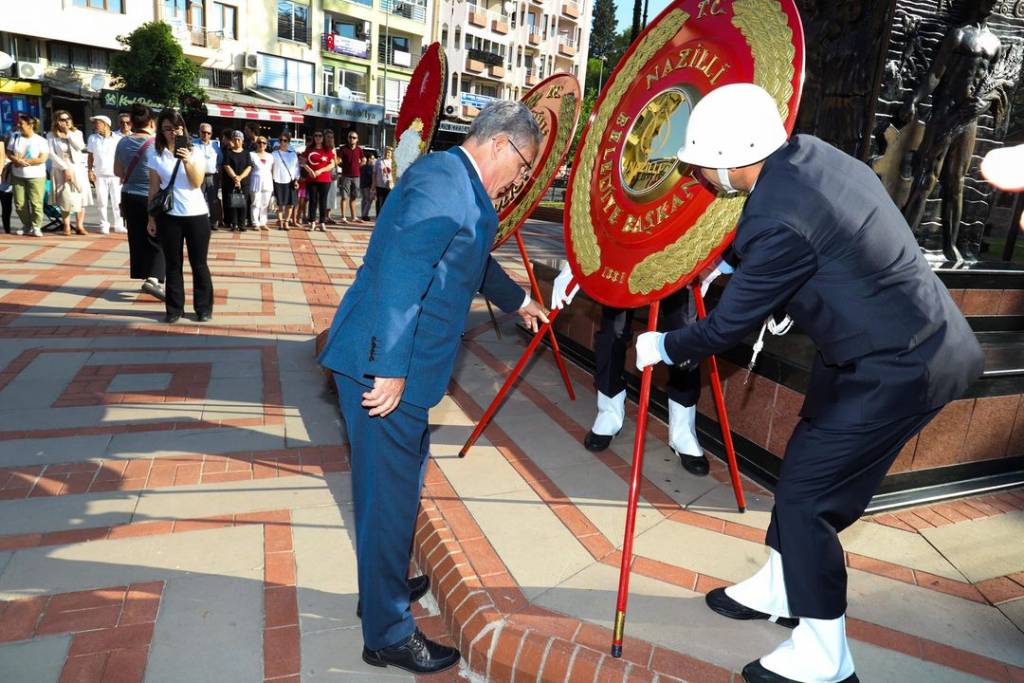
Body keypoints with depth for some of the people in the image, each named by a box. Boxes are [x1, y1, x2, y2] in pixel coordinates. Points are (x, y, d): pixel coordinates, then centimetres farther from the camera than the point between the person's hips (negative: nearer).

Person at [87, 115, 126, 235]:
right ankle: (104, 225, 10)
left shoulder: (117, 139, 1)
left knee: (117, 201, 1)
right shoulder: (93, 138, 9)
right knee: (102, 201, 3)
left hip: (115, 175, -2)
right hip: (99, 175, 2)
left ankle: (119, 225, 8)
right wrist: (90, 171, 1)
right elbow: (90, 156, 11)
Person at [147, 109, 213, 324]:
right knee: (173, 264, 6)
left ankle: (203, 307, 12)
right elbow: (154, 189, 4)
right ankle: (174, 308, 13)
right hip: (168, 216, 1)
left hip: (196, 215, 0)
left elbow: (197, 183, -7)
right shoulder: (156, 156, 3)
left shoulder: (195, 153, 3)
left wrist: (187, 161, -22)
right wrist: (151, 218, 1)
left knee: (199, 263, 4)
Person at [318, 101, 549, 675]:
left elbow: (474, 260, 32)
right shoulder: (443, 182, -17)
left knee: (398, 484, 22)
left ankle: (385, 585, 43)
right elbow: (400, 272, -28)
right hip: (383, 367, -10)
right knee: (391, 492, 2)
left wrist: (518, 300, 44)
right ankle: (389, 634, 20)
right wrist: (390, 368, -28)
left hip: (399, 365, 10)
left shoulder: (463, 187, 16)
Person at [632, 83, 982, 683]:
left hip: (898, 369, -10)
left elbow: (732, 323, -18)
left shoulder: (780, 220, -28)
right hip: (915, 341, 10)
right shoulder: (808, 153, 0)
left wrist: (665, 348, -2)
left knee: (808, 497, -1)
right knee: (804, 469, 19)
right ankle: (780, 587, 40)